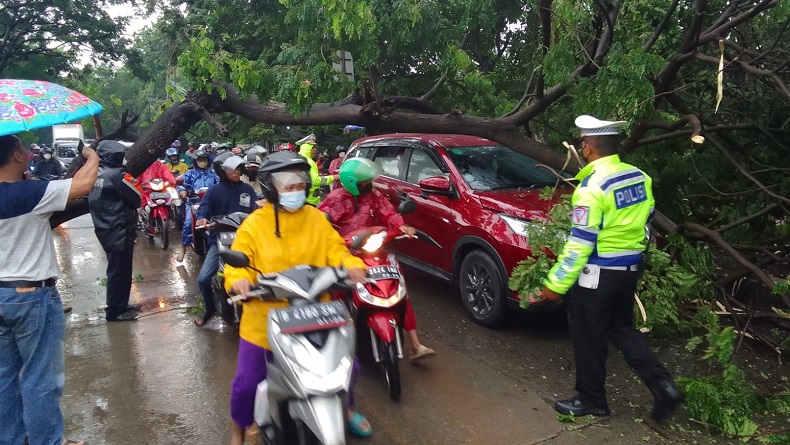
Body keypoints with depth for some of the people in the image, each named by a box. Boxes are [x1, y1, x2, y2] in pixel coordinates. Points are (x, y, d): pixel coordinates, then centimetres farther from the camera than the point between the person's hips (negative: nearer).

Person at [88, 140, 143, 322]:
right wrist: (132, 183, 4)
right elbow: (136, 200, -13)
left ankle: (119, 305, 30)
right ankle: (115, 311, 8)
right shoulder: (117, 174, -18)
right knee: (120, 271, 0)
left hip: (104, 229, 9)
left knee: (115, 269, 19)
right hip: (119, 231, -9)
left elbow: (93, 200, 18)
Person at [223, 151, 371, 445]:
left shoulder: (316, 219, 2)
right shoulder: (254, 225, -7)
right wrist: (238, 279, -32)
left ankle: (345, 410, 43)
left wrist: (351, 264, -22)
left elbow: (335, 249, 0)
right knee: (246, 382, 2)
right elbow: (238, 261, -9)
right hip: (266, 319, -2)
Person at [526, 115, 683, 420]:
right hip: (630, 269, 8)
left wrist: (556, 284, -16)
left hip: (597, 274, -8)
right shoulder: (639, 177, 3)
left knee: (588, 337, 9)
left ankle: (591, 400, 24)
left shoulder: (592, 187, -22)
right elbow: (645, 222, 14)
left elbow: (580, 243, -22)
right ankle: (663, 386, 18)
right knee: (622, 329, 24)